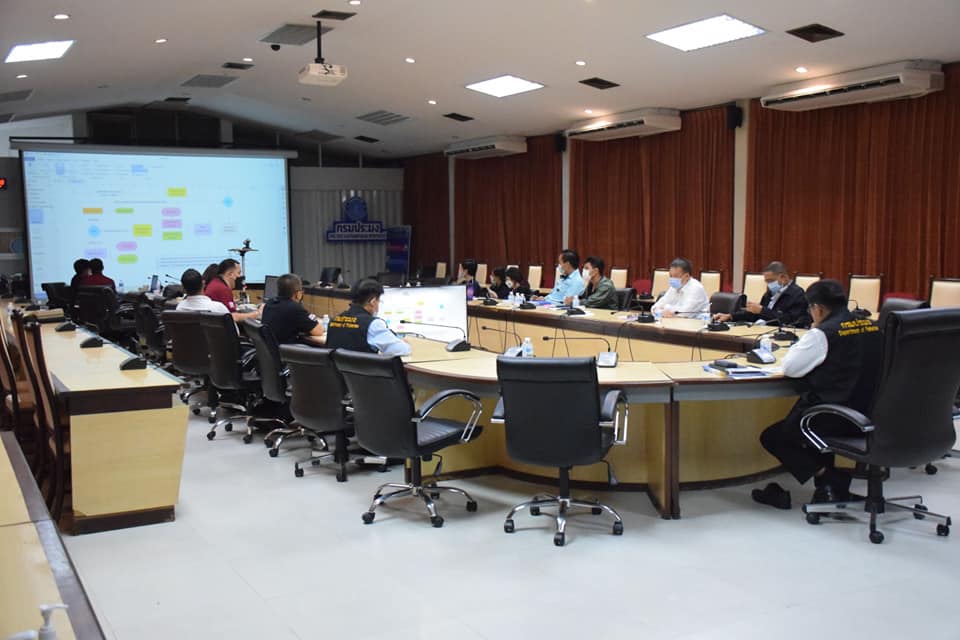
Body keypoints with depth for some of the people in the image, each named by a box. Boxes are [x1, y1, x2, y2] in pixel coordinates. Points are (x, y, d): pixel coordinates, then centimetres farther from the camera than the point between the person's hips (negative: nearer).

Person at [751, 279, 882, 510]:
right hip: (869, 416, 8)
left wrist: (803, 343, 6)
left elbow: (789, 368, -8)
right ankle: (833, 483, 23)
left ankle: (829, 480, 2)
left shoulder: (822, 334, -15)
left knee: (771, 437, 12)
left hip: (838, 421, -8)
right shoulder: (872, 326, 4)